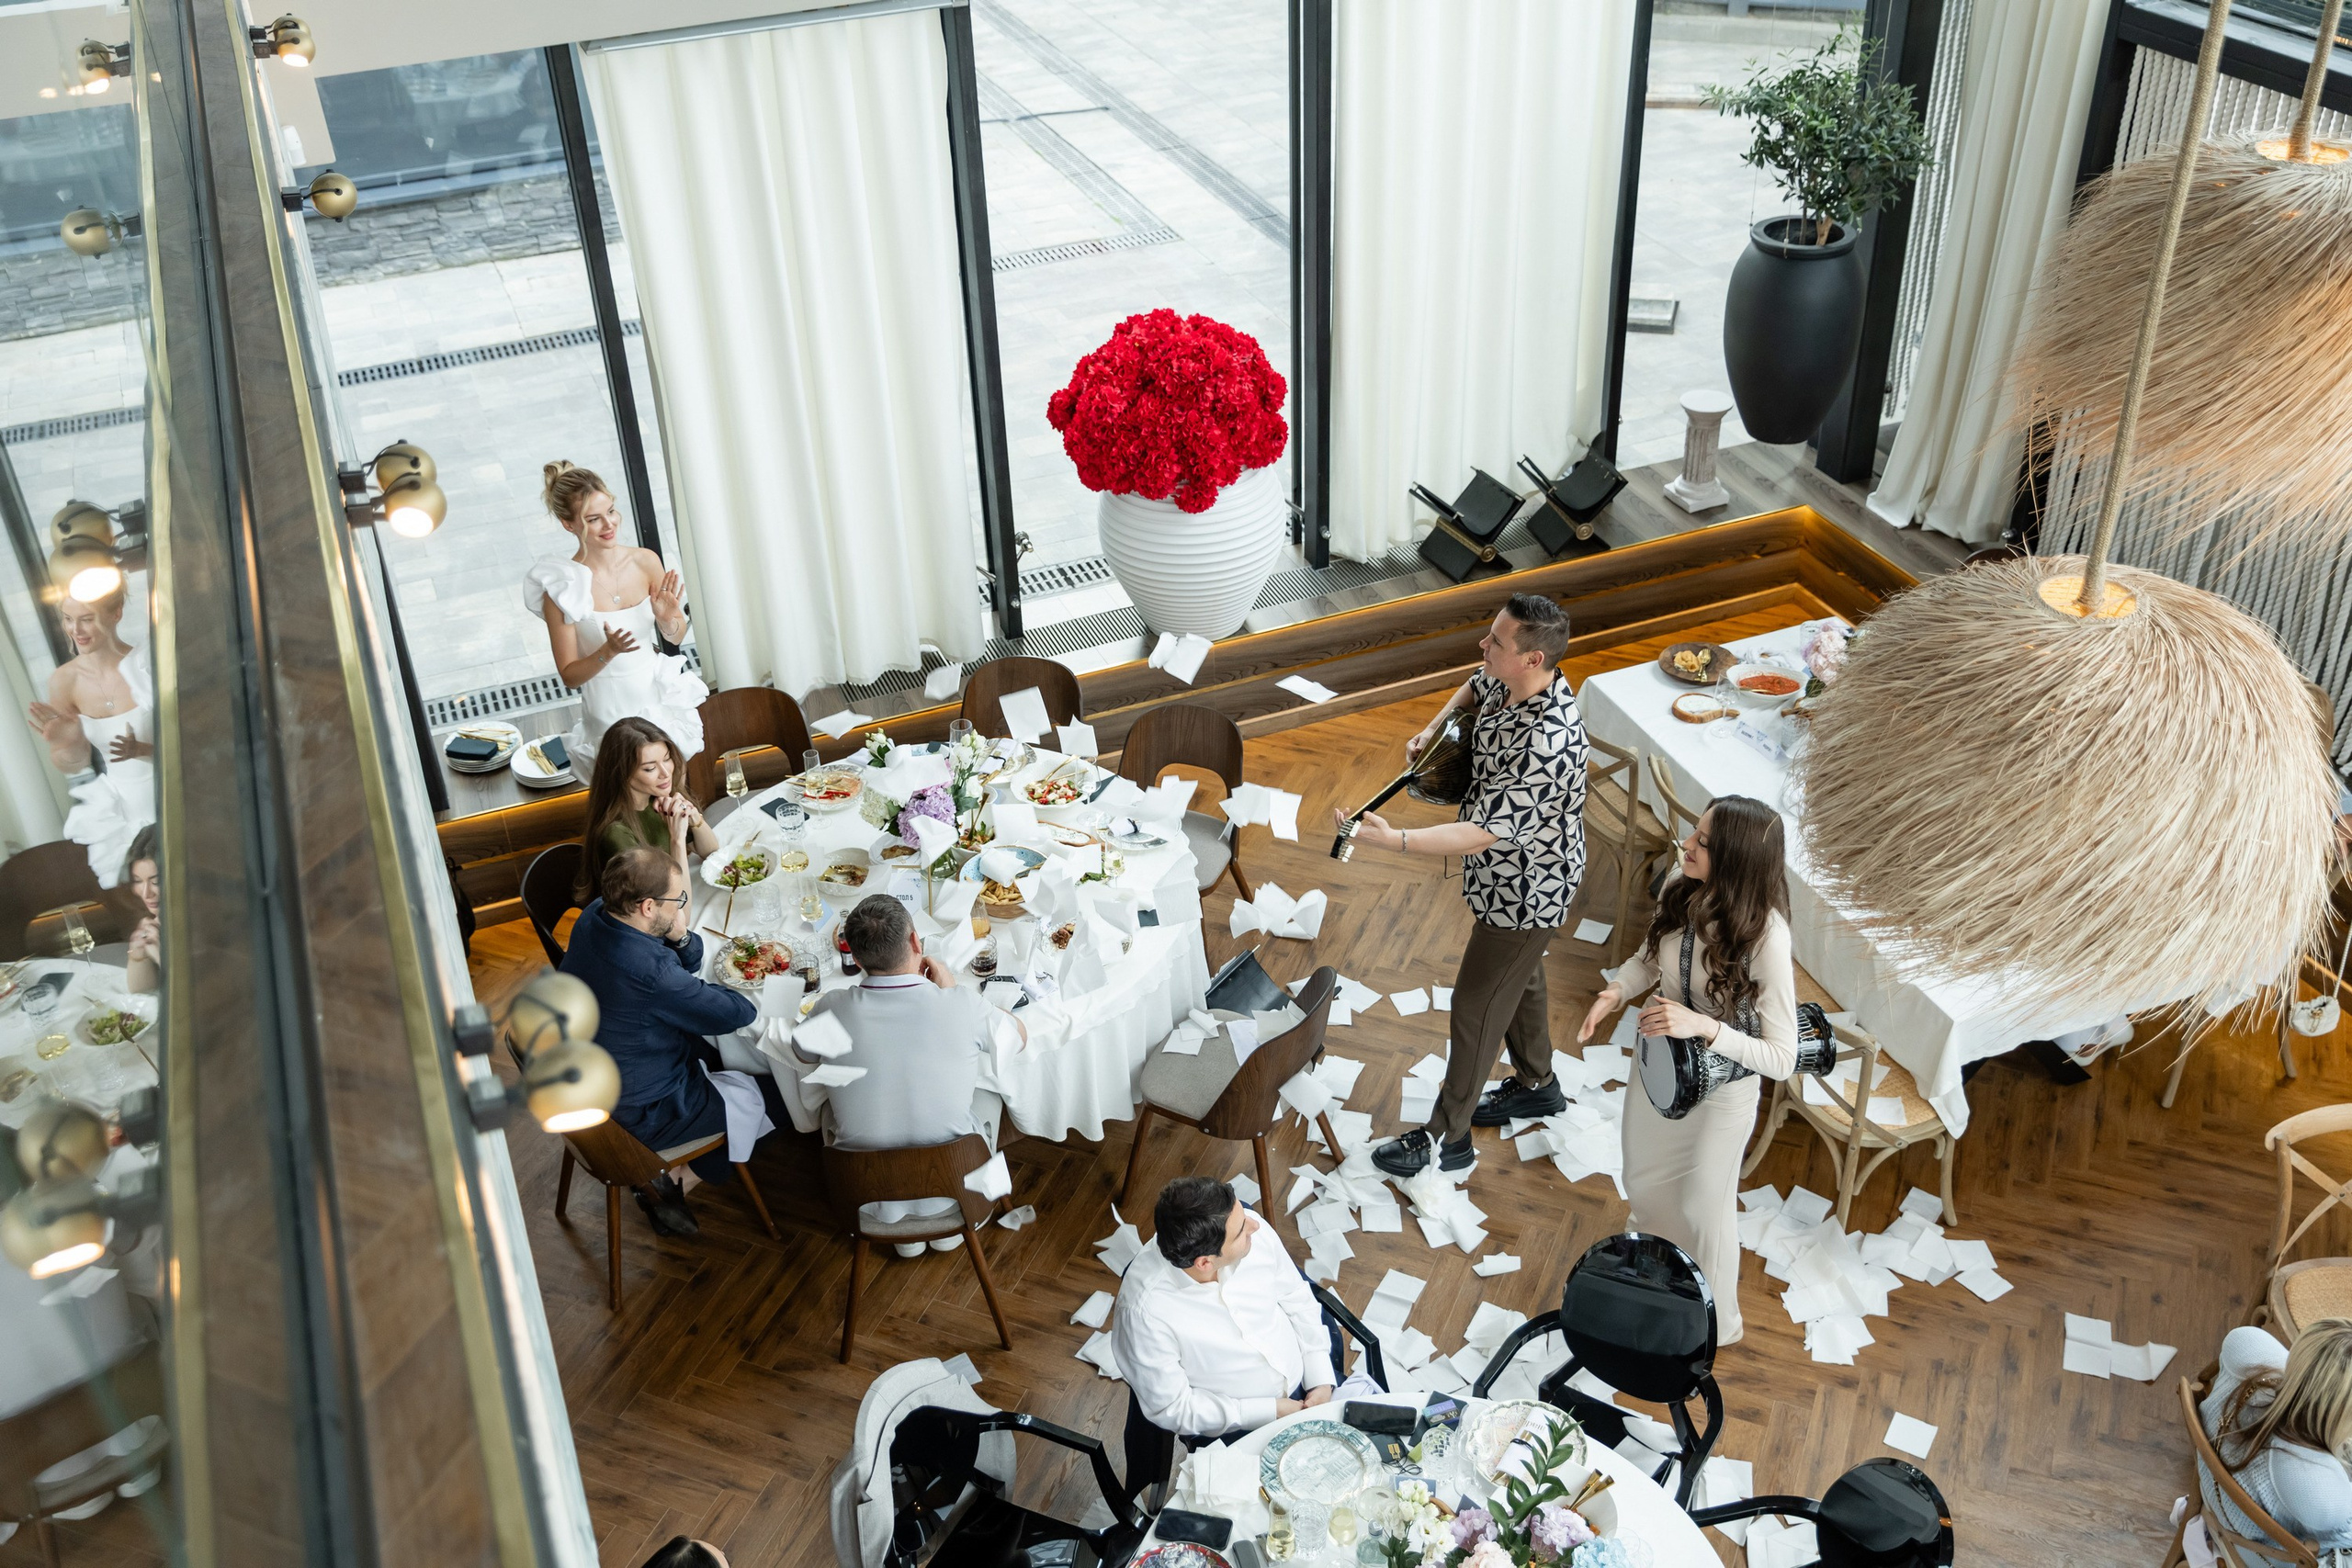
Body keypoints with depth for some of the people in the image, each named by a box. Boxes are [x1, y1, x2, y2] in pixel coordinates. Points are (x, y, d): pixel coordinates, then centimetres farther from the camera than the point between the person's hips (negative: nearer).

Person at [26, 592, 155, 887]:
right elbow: (72, 767, 2)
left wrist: (141, 750, -29)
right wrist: (71, 746, -21)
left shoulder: (149, 665, -18)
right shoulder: (64, 680, -6)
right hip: (119, 812, 3)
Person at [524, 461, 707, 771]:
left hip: (659, 696, 4)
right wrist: (608, 652, -23)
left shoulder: (646, 561, -4)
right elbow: (569, 676, -7)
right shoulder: (561, 589, -14)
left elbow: (676, 638, 9)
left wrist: (669, 618, -12)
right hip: (609, 713, -4)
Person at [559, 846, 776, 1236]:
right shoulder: (649, 973, -37)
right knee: (778, 1093, 6)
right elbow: (740, 1012, -24)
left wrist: (680, 938, -18)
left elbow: (691, 964, 4)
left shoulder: (596, 916, -10)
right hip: (640, 1113, -8)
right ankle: (672, 1184, 15)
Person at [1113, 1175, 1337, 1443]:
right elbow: (1169, 1408, -19)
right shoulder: (1145, 1311, -32)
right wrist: (1269, 1412, -19)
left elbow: (1296, 1298, 0)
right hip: (1237, 1431, -4)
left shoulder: (1255, 1233, -19)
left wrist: (1321, 1380, -6)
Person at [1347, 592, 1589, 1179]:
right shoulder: (1509, 683, -11)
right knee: (1519, 976, 27)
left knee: (1476, 1004, 6)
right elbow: (1474, 686, 16)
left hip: (1524, 891, -9)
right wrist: (1433, 730, -1)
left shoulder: (1546, 742, -39)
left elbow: (1484, 833, -39)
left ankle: (1447, 1139, 23)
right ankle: (1536, 1084, 51)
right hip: (1511, 874, 9)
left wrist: (1394, 840, -45)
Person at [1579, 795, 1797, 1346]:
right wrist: (1615, 992, -16)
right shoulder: (1682, 889, -18)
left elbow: (1782, 1059, -29)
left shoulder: (1764, 936, -34)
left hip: (1721, 1089, -6)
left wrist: (1703, 1025, -40)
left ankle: (1713, 1324, 44)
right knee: (1645, 1182, 28)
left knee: (1701, 1206, 16)